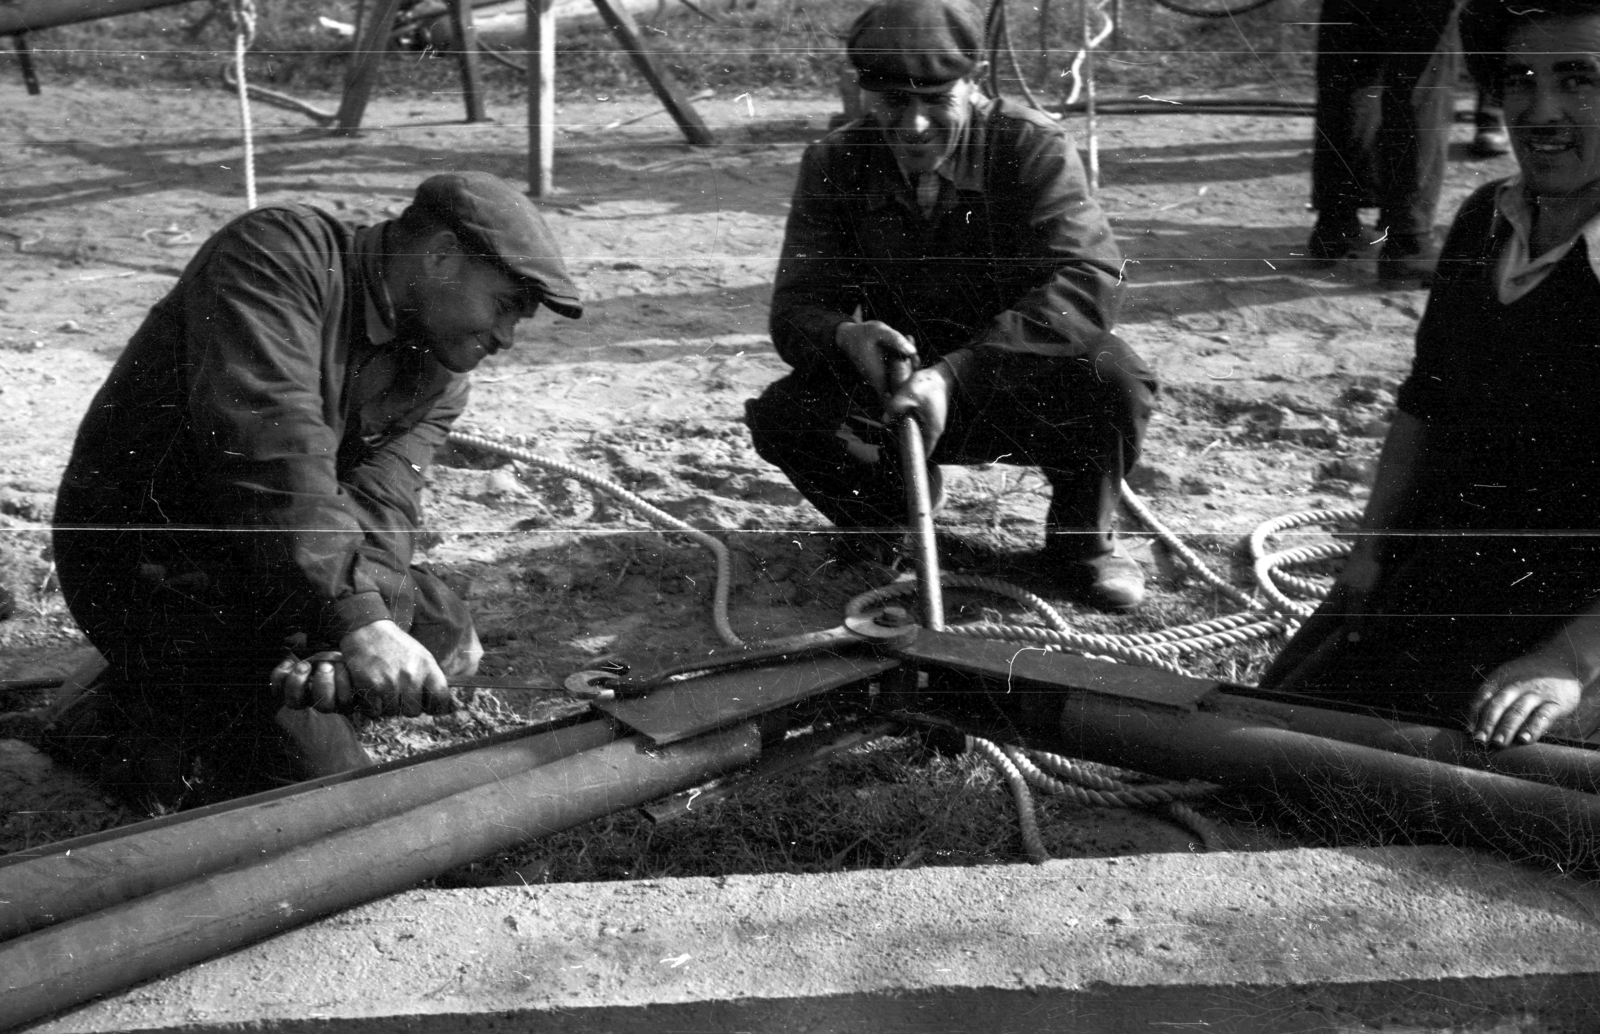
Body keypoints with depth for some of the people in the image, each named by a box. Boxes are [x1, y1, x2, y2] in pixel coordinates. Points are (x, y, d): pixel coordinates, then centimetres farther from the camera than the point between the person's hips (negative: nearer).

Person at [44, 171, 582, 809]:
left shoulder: (435, 375, 1)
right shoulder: (279, 254, -22)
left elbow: (379, 506, -15)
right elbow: (267, 438, -37)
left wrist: (336, 642, -35)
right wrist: (358, 620, -45)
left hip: (267, 560, 8)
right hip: (152, 566, -8)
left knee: (448, 638, 12)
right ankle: (117, 723, 6)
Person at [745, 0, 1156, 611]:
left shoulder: (1032, 148, -16)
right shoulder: (834, 166, -7)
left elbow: (1088, 281, -31)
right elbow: (795, 309, -12)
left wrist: (955, 375, -43)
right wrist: (846, 337, -39)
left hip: (1023, 389, -2)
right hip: (892, 397, 2)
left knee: (1112, 374, -33)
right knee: (779, 417, -25)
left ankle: (1081, 537, -2)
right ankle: (888, 520, 8)